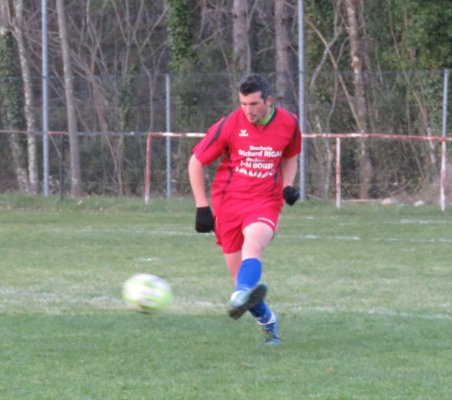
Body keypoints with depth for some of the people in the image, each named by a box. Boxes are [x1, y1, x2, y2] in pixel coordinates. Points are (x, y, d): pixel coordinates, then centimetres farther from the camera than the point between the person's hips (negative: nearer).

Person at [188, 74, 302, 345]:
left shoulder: (288, 124, -1)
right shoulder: (230, 125, -7)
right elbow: (196, 162, 2)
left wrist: (288, 186, 2)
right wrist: (202, 207, 0)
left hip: (265, 203, -1)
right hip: (228, 203, 1)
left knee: (253, 243, -34)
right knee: (239, 274, -1)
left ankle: (243, 297, -57)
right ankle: (267, 321, 21)